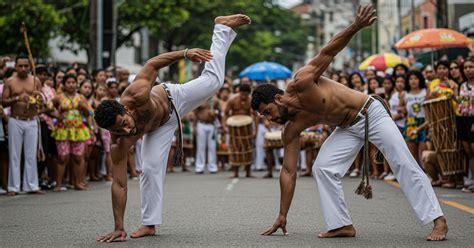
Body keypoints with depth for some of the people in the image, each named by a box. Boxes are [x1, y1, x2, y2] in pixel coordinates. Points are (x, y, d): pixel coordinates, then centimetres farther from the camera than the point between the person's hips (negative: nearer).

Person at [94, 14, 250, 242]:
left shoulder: (137, 95, -46)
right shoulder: (119, 144, -39)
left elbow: (152, 64, -31)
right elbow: (119, 184, -34)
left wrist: (185, 53, -39)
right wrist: (119, 227, -36)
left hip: (172, 97, 0)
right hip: (159, 127, 0)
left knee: (214, 79, 9)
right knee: (151, 168, -12)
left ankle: (222, 26, 32)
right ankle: (149, 224, 4)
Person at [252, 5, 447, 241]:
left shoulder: (301, 83, -24)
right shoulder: (291, 128, -8)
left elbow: (327, 53, -23)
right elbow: (288, 172, -6)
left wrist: (355, 26, -36)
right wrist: (282, 216, -7)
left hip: (370, 114, -6)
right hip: (348, 129, 6)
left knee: (405, 165, -9)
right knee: (322, 168, -11)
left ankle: (438, 221, -7)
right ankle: (341, 225, -5)